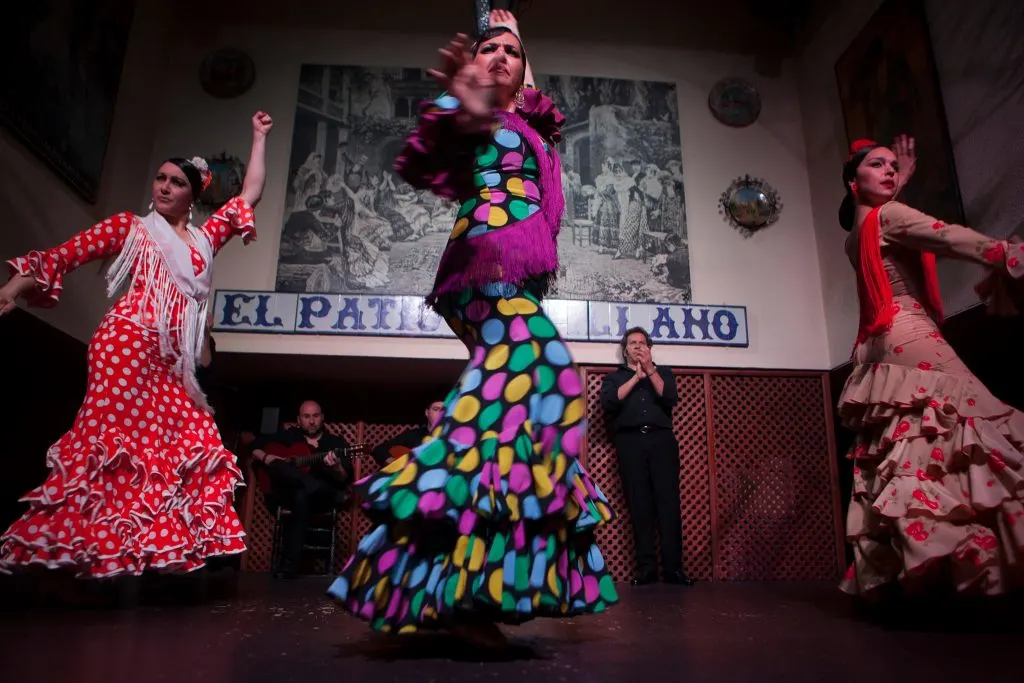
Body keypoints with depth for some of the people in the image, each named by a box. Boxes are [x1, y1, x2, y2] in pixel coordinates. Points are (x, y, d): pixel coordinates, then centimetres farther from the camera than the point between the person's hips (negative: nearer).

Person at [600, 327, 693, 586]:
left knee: (668, 501, -8)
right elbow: (608, 402, -3)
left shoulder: (663, 372, 21)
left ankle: (673, 567, -7)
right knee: (639, 504, -5)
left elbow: (670, 399, 2)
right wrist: (636, 376, -3)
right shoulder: (614, 377, 18)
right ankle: (646, 567, -2)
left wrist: (650, 371, -4)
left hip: (662, 440, 1)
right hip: (630, 442, 0)